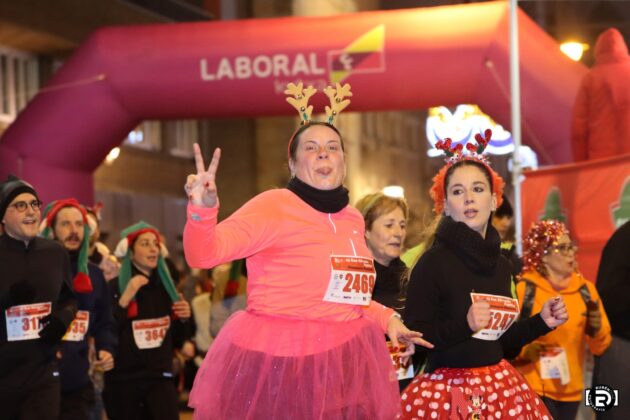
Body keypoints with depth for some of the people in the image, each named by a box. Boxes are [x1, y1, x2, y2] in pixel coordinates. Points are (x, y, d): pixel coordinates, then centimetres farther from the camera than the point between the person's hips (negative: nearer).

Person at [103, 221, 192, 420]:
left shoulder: (166, 286, 9)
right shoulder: (114, 287, -4)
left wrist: (182, 320, -3)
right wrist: (125, 298, -23)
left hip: (160, 377, 3)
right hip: (123, 381, -3)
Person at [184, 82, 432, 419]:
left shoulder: (352, 219, 12)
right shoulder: (273, 205, -9)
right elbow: (204, 253, -20)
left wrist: (386, 318, 15)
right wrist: (202, 210, -38)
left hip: (344, 364, 6)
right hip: (278, 363, -6)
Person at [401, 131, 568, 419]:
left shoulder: (500, 264, 7)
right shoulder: (433, 262, -12)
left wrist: (541, 322, 9)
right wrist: (464, 324, -28)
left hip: (500, 387, 6)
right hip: (448, 391, -6)